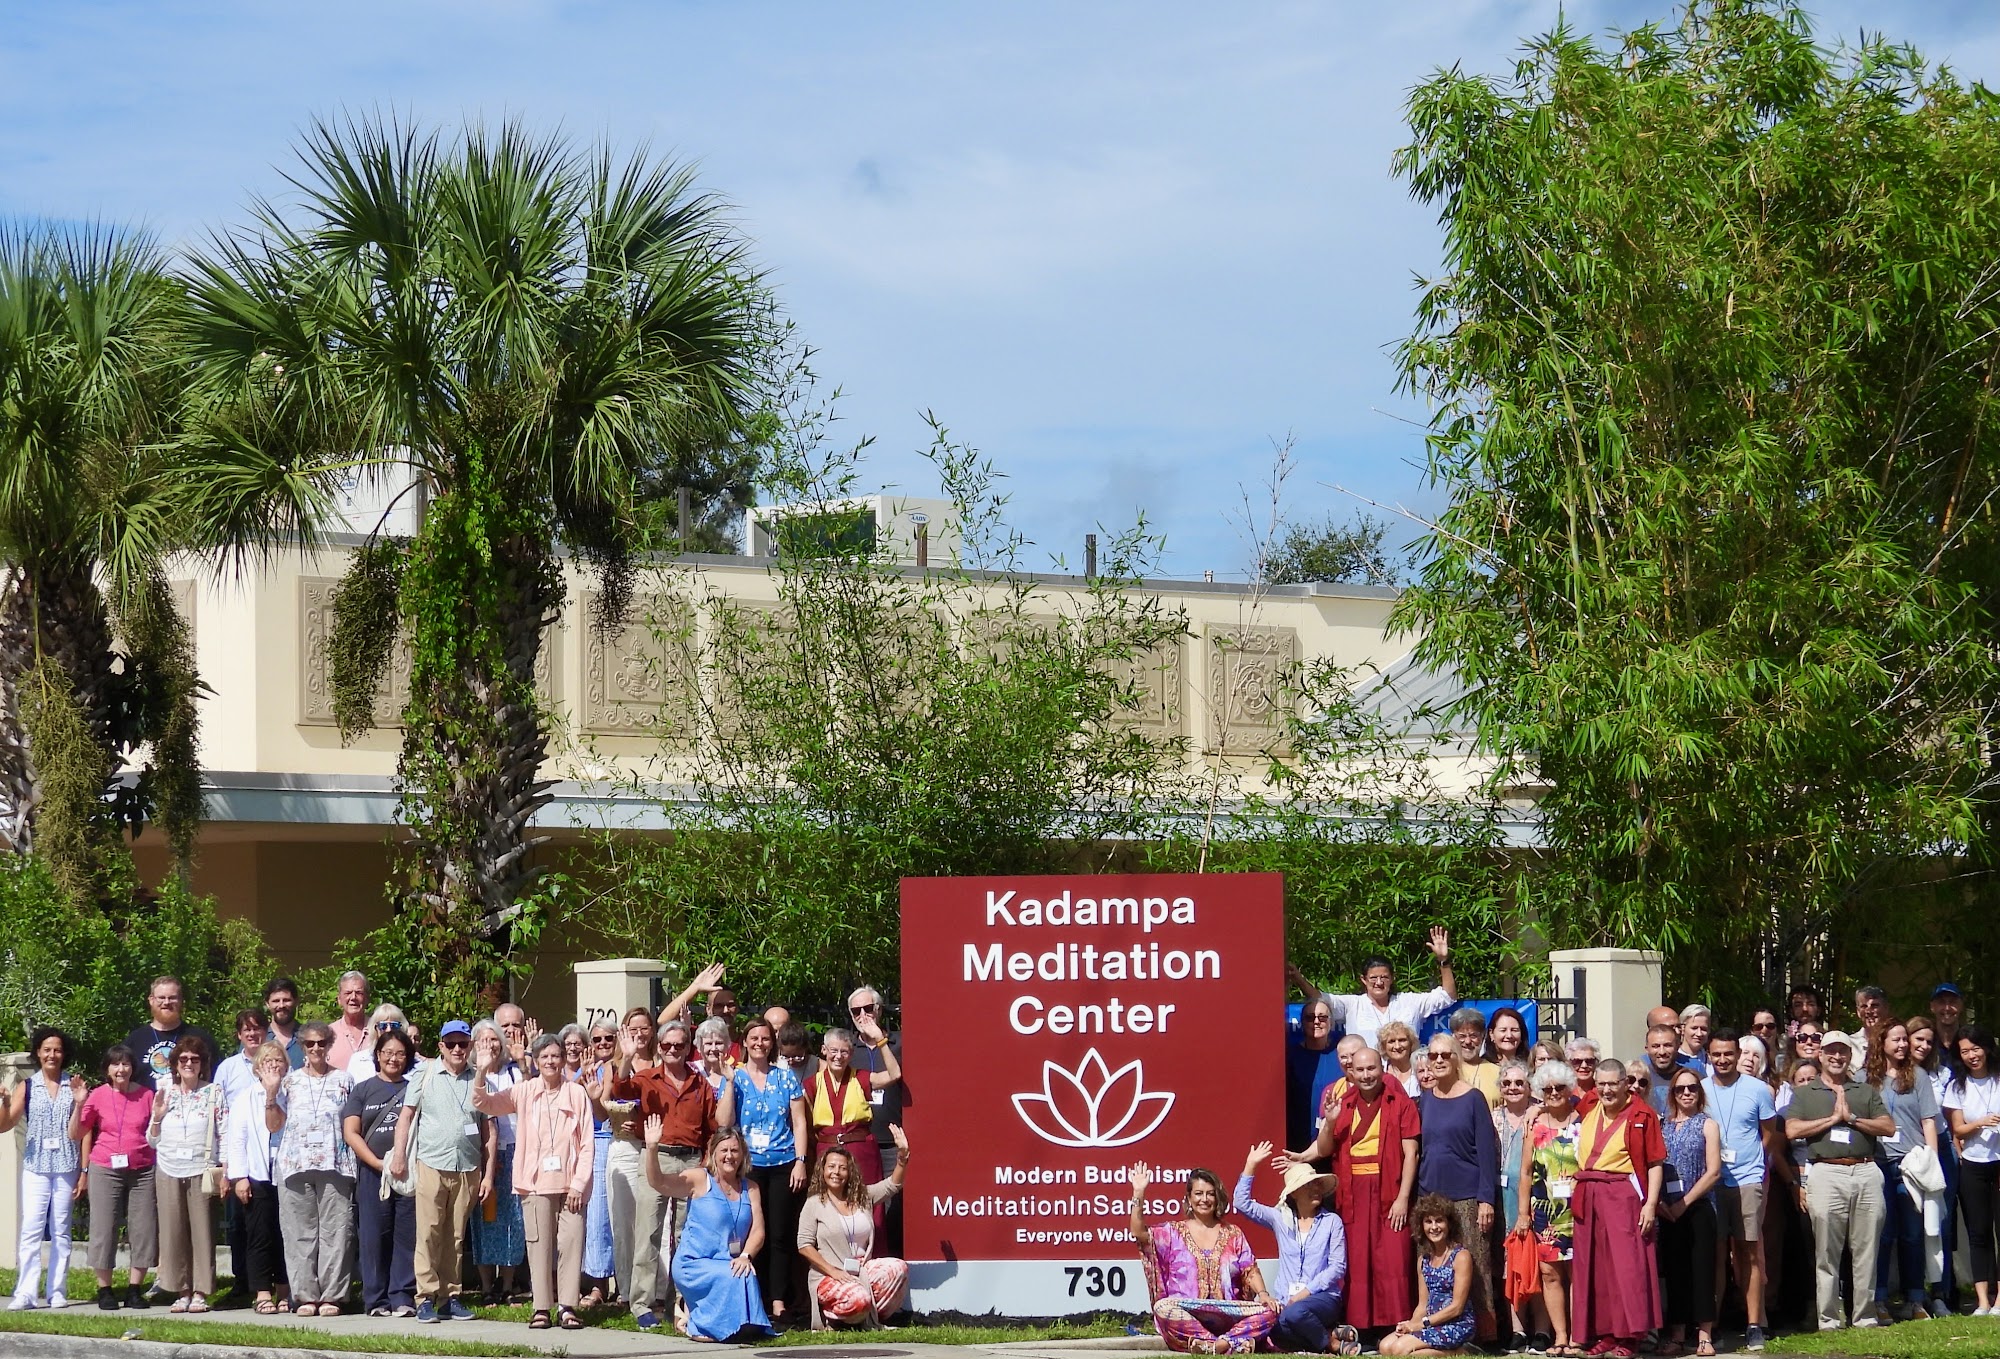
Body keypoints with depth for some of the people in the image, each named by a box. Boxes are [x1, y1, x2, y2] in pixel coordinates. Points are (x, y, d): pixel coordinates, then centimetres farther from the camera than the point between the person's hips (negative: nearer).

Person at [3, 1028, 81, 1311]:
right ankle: (26, 1293, -10)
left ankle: (57, 1292, 8)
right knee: (31, 1230, -8)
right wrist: (5, 1103, -18)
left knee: (60, 1232, 3)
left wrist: (84, 1170, -2)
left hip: (67, 1168, 0)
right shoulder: (27, 1087, 6)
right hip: (35, 1168, 0)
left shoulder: (75, 1086, 4)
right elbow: (5, 1125, 2)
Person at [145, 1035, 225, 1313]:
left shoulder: (214, 1093, 4)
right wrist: (157, 1117, -3)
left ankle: (200, 1293, 0)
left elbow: (225, 1134, 2)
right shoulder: (164, 1094, 11)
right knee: (173, 1233, 1)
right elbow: (152, 1140, 15)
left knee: (202, 1231, -4)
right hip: (168, 1172, 3)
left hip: (202, 1171, -3)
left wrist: (224, 1170, -5)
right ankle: (181, 1292, 7)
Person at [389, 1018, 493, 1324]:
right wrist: (399, 1156, -2)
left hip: (467, 1170, 2)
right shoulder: (426, 1075, 4)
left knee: (456, 1238, 7)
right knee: (428, 1234, -6)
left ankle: (451, 1297, 13)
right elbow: (406, 1115, 7)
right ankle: (426, 1299, -5)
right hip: (431, 1166, -2)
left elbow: (489, 1131, 10)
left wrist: (488, 1175, 6)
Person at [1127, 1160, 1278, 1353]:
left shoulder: (1232, 1234, 18)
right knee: (1163, 1308, -36)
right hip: (1185, 1318, -2)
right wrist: (1138, 1193, -10)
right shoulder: (1173, 1232, 14)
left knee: (1268, 1311, -24)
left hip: (1228, 1317, 2)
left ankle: (1221, 1344, -40)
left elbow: (1250, 1271, 11)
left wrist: (1263, 1294, -8)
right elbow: (1139, 1233, -2)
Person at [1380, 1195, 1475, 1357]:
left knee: (1400, 1348, -23)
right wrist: (1410, 1324, -8)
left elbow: (1457, 1307, -13)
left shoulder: (1461, 1256, -9)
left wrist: (1421, 1324, -14)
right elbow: (1423, 1304, 14)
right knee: (1386, 1346, -13)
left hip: (1457, 1325, -7)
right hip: (1432, 1325, 7)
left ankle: (1457, 1352, -7)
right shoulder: (1423, 1260, 13)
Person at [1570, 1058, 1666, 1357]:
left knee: (1627, 1264, -8)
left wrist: (1651, 1203, -12)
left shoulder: (1642, 1115, -3)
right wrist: (1576, 1197, 16)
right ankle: (1604, 1334, 11)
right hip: (1589, 1198, 6)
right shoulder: (1588, 1114, 15)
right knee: (1593, 1267, 5)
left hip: (1624, 1197, -6)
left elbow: (1655, 1164, -5)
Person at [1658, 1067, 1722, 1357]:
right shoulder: (1663, 1128, 10)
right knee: (1674, 1270, 5)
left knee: (1701, 1268, -3)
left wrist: (1684, 1203, -10)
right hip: (1668, 1211, 3)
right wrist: (1658, 1202, -9)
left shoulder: (1708, 1125, 2)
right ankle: (1676, 1336, 9)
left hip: (1698, 1208, -3)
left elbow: (1713, 1172, -5)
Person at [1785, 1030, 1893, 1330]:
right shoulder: (1804, 1094, 14)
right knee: (1826, 1253, -4)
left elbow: (1888, 1126, 7)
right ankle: (1828, 1319, -1)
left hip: (1866, 1172, 2)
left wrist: (1852, 1117, -3)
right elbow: (1792, 1129, -2)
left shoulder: (1867, 1092, 20)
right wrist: (1833, 1118, -2)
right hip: (1826, 1173, -2)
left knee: (1866, 1251, 3)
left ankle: (1865, 1317, 8)